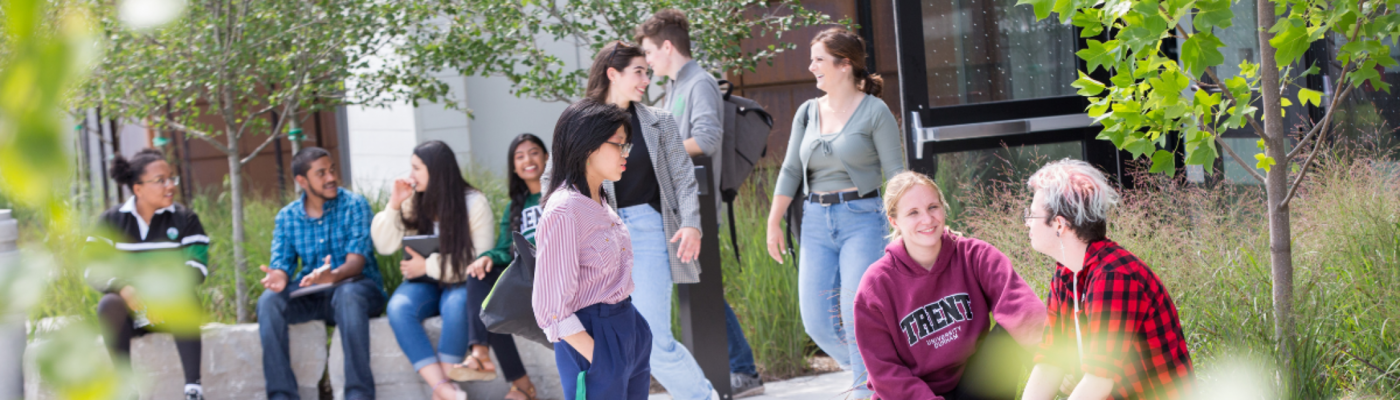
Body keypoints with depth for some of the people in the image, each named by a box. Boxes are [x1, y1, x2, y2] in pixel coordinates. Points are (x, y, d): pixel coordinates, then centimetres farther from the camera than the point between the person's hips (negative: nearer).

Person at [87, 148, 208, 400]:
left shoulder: (184, 219, 2)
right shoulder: (111, 221, 3)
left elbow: (196, 266, -9)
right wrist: (123, 288, -28)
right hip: (131, 308, 1)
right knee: (108, 304, -32)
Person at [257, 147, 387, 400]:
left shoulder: (354, 205, -3)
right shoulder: (287, 216, 8)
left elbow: (357, 260, -15)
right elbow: (282, 263, 1)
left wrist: (333, 275, -38)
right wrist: (278, 277, -26)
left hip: (356, 286, -3)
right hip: (309, 294, 3)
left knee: (348, 295, -39)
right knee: (268, 301, -26)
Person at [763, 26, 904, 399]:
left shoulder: (874, 111, -4)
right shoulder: (808, 112, 11)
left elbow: (895, 170, -5)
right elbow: (790, 170, 15)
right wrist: (774, 223, 14)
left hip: (861, 218, -5)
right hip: (816, 222, 5)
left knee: (858, 316, -15)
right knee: (818, 323, -1)